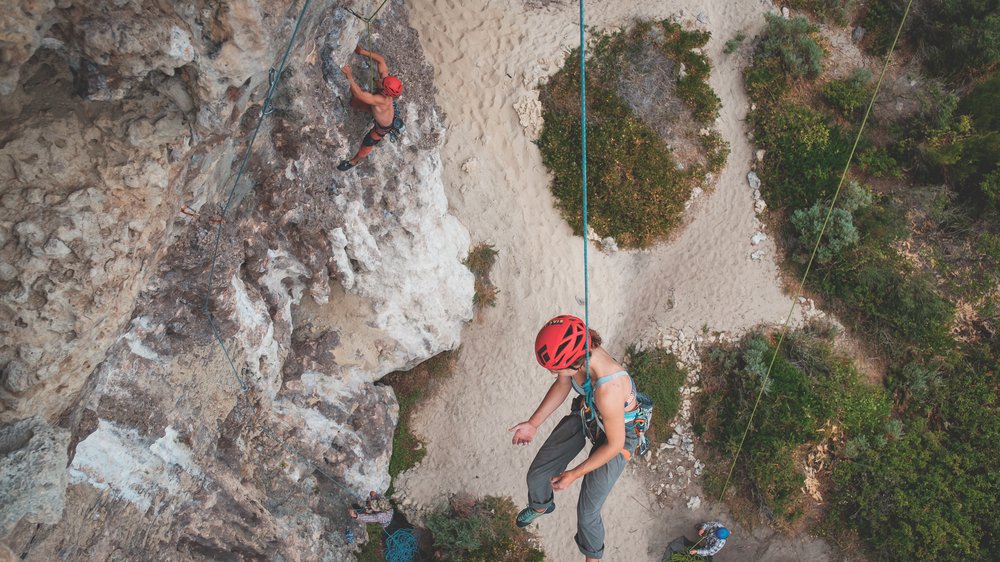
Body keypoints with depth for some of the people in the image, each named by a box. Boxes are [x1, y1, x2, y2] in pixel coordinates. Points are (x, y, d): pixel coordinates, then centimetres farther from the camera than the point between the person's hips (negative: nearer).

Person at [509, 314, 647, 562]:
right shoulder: (573, 352, -26)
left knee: (587, 512, 4)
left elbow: (615, 444, -27)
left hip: (617, 431, -6)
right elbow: (563, 384, -1)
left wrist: (574, 474, -16)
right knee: (537, 475, 15)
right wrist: (533, 423, -5)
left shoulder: (608, 390, -45)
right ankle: (541, 505, 52)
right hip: (586, 412, 6)